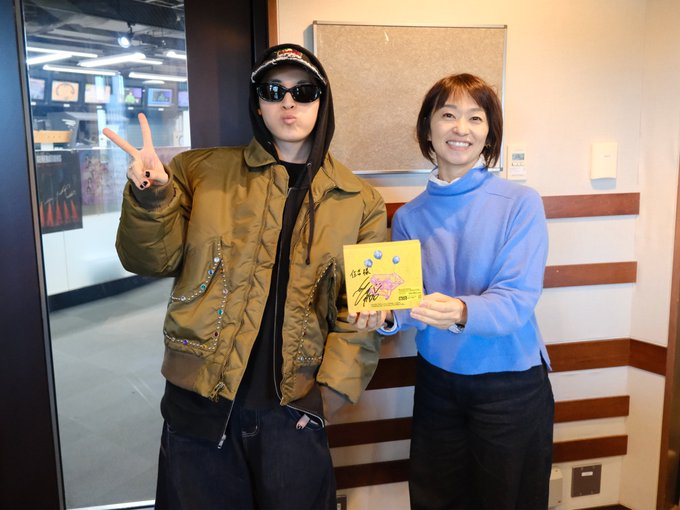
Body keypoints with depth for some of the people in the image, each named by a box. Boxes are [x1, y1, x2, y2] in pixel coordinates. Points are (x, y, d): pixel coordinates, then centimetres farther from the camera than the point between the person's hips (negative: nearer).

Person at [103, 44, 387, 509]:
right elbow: (153, 260, 2)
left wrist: (333, 390, -5)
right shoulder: (201, 171, 3)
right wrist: (150, 197, -16)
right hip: (199, 402, 0)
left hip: (293, 411, 1)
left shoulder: (360, 202, 3)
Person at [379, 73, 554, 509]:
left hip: (510, 383, -3)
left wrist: (461, 312, -39)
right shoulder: (409, 217, -1)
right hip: (437, 379, 3)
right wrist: (386, 315, -25)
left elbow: (517, 301, -20)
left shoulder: (521, 204, -12)